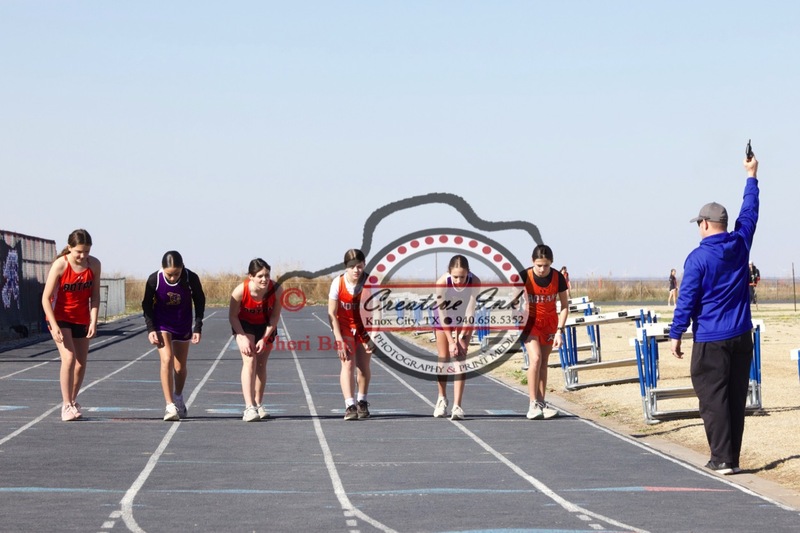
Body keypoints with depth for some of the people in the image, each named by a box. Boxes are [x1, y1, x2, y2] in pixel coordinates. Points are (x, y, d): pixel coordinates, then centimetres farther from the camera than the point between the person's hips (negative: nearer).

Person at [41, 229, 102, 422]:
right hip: (60, 317, -4)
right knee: (69, 357, -19)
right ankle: (67, 405, -15)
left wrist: (93, 321, -11)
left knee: (81, 363, 6)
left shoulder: (94, 264, -8)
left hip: (81, 319, 4)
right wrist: (54, 326, -23)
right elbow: (46, 298, -17)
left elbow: (95, 296, -1)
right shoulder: (60, 265, -19)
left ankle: (72, 402, 25)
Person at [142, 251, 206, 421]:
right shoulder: (154, 279, -22)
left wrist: (198, 328, -8)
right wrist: (151, 329, -15)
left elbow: (200, 301, -6)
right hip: (162, 324, -1)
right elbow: (147, 304, -7)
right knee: (167, 360, -19)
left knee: (180, 367, 10)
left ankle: (178, 399, 37)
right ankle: (170, 406, -20)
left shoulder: (191, 278, -22)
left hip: (183, 324, 1)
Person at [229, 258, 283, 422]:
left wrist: (264, 338, -18)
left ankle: (259, 405, 22)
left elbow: (275, 316, -13)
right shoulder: (240, 291, -31)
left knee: (261, 364, 7)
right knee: (249, 361, -17)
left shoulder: (277, 290, -27)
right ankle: (249, 407, -24)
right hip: (244, 324, -2)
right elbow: (233, 316, -17)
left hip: (266, 326, 2)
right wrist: (243, 338, -24)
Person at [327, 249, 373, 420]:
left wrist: (371, 336, -22)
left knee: (363, 366, 4)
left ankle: (362, 402, 27)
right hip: (344, 326, -1)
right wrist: (338, 338, -19)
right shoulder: (338, 283, -19)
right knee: (348, 364, -15)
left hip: (364, 327, 1)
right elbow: (332, 313, -13)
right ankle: (350, 405, -21)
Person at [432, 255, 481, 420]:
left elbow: (470, 311, -23)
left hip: (464, 319, 0)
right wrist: (451, 341, -25)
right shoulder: (442, 283, -33)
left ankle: (457, 406, -15)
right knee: (443, 359, 3)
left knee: (460, 359, -10)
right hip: (444, 317, 0)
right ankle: (442, 399, 25)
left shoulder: (475, 282, -31)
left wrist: (462, 337, -21)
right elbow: (443, 314, -26)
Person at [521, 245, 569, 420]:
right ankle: (533, 404, -13)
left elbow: (564, 306, -5)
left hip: (549, 322, 2)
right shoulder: (524, 277, -19)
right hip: (530, 321, -2)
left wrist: (559, 330, -12)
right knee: (535, 359, -17)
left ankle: (541, 403, 12)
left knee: (544, 362, 5)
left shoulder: (558, 278, -13)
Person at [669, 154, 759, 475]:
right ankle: (732, 457, 12)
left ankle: (722, 458, -6)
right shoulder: (739, 245, 4)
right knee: (736, 398, 8)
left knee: (713, 398, -2)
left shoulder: (698, 258, -11)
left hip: (710, 340, -6)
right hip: (741, 337, 6)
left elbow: (686, 300, -11)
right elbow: (749, 212, 22)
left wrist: (676, 334, -2)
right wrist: (751, 176, 34)